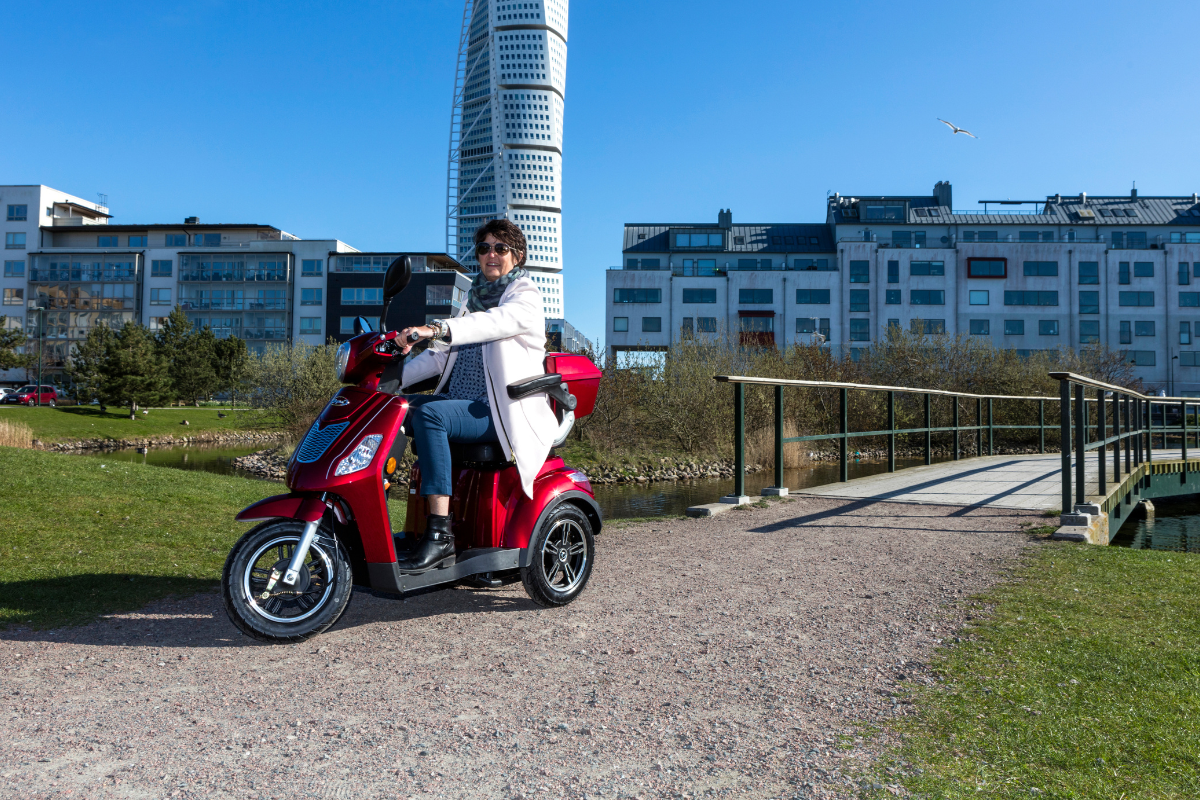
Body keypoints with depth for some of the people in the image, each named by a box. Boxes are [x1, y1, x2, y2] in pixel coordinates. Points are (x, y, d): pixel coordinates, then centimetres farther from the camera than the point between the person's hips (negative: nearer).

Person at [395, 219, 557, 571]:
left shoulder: (526, 295, -1)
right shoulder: (473, 300, 22)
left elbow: (498, 320, -26)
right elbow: (441, 355, 17)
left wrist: (437, 328, -40)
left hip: (503, 413, -8)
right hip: (464, 405, 8)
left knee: (429, 415, -31)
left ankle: (440, 535, -33)